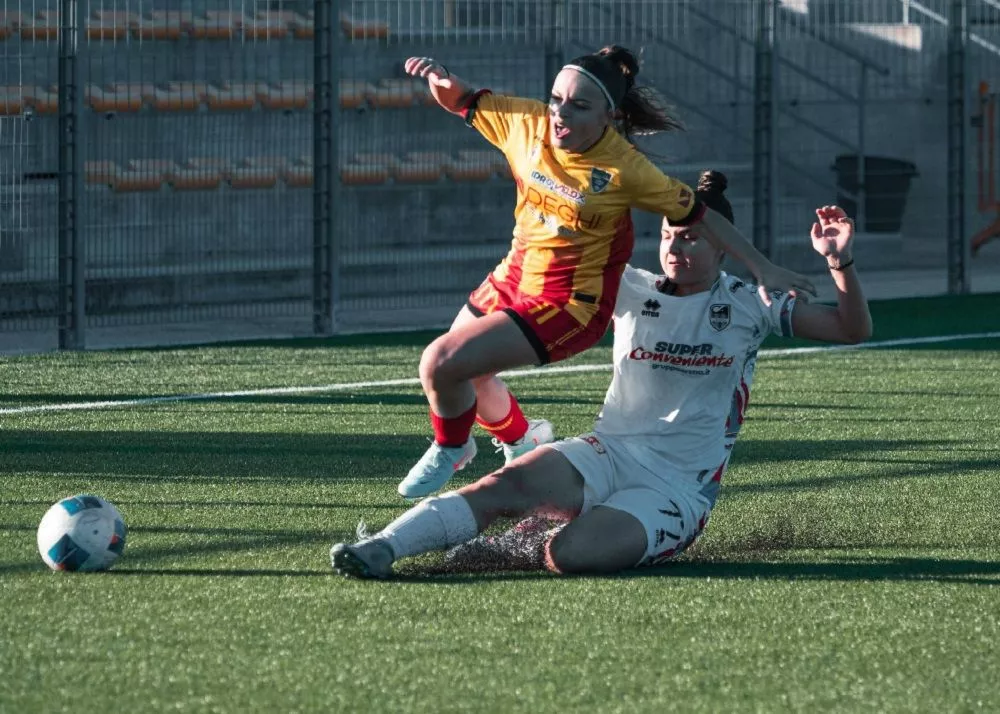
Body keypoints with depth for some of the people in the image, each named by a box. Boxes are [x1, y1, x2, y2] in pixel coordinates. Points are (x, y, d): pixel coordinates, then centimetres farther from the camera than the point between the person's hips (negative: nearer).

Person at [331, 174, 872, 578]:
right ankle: (379, 549, -35)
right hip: (609, 455, 3)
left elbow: (852, 329, 2)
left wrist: (840, 262, -15)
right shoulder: (632, 292, 11)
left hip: (679, 487, -3)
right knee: (509, 484, -30)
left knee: (570, 554, -31)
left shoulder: (747, 307, 3)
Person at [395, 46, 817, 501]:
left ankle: (451, 448, 16)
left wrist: (763, 269, -11)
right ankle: (522, 440, 50)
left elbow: (700, 218, -12)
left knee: (442, 365, -16)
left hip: (569, 304, -6)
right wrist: (439, 78, -21)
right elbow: (461, 102, 2)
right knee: (465, 374, 20)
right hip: (514, 277, 6)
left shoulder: (624, 170, -23)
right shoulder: (528, 124, -11)